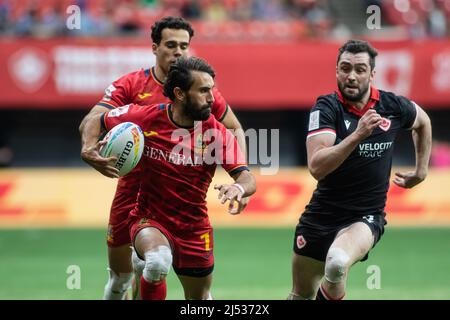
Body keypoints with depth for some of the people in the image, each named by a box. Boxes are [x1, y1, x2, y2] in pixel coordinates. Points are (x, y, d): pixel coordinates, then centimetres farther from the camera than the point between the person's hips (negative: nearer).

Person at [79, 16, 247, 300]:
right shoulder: (131, 85, -6)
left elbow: (235, 129, 11)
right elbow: (91, 121, -18)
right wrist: (89, 147, -41)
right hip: (133, 189, 0)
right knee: (120, 279, 11)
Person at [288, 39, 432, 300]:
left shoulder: (393, 106, -5)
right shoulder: (327, 108, -12)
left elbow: (423, 122, 21)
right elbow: (317, 167, -25)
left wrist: (422, 171, 21)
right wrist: (358, 135, -34)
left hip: (366, 217, -1)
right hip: (322, 214, 1)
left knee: (337, 262, -34)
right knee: (301, 295, 11)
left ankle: (329, 295, -2)